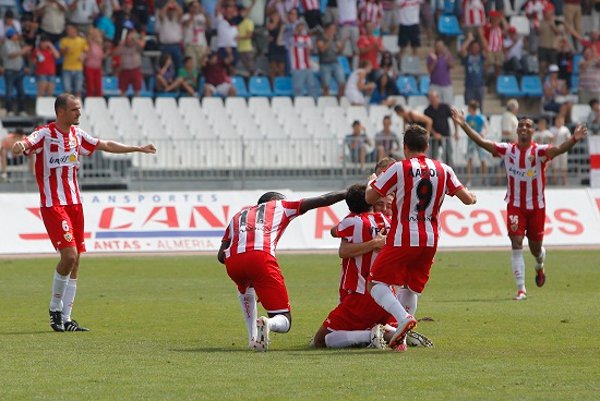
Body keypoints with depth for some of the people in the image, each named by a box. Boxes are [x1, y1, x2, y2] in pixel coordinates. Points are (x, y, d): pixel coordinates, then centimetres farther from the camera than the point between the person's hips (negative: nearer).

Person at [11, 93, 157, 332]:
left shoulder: (76, 134, 12)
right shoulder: (45, 134, -9)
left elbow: (106, 146, 26)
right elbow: (24, 146, -27)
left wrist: (138, 149, 32)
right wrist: (20, 146, -51)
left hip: (74, 203, 7)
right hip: (53, 205, -7)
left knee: (75, 261, 4)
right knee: (69, 254, -19)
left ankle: (65, 319, 10)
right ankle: (55, 307, 0)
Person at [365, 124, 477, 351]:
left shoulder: (399, 169, -8)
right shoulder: (443, 170, 4)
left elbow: (369, 198, -7)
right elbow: (467, 199, 6)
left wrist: (371, 183, 16)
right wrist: (473, 198, 30)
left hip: (403, 239, -5)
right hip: (430, 240, 5)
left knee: (377, 284, 1)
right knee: (411, 288, 19)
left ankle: (403, 317, -22)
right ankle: (400, 339, 14)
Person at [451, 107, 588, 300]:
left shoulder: (539, 151, -11)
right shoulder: (508, 150, -4)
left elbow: (558, 149, -30)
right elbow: (482, 142, -8)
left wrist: (573, 140, -49)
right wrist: (464, 125, -16)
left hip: (536, 206, 0)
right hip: (515, 206, 0)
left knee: (535, 248, 11)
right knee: (516, 245, -12)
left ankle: (540, 267, 48)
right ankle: (521, 289, -9)